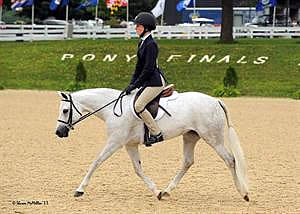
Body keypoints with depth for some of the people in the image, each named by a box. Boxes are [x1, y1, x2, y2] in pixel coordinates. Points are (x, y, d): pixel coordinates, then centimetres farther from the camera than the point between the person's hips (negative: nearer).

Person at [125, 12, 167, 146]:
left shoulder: (150, 44, -16)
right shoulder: (142, 43, 14)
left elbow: (149, 68, -20)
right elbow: (139, 66, 19)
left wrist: (136, 84, -17)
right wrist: (132, 84, 11)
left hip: (156, 81, -11)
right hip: (148, 82, 11)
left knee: (138, 105, -20)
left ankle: (157, 134, -16)